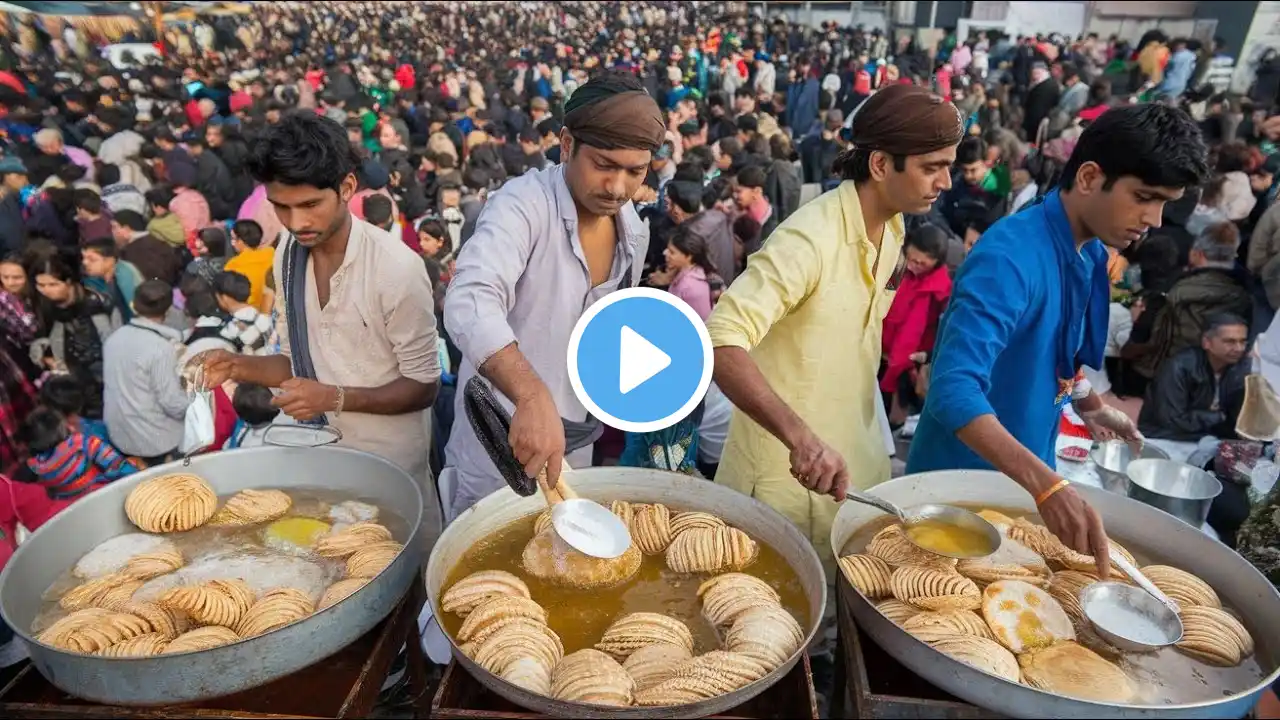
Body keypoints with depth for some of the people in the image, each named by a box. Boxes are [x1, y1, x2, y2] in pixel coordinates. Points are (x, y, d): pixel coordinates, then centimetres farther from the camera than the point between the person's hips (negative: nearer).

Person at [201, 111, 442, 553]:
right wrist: (237, 367, -7)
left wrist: (336, 398, -25)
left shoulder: (396, 267, -21)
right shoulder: (287, 257, 0)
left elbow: (422, 387, -14)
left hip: (388, 465, -5)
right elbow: (298, 359, 10)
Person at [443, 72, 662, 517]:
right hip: (499, 445, -6)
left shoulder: (635, 233, -1)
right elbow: (470, 305, -40)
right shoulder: (522, 205, -23)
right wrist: (532, 396, -52)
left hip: (576, 446, 6)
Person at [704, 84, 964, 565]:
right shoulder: (811, 238, -25)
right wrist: (799, 435, -46)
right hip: (788, 471, -7)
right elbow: (721, 342, -35)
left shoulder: (894, 229, 2)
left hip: (857, 459, 8)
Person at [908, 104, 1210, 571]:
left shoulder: (1093, 254, 1)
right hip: (963, 475, -8)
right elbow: (954, 388, -38)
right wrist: (1048, 486, -45)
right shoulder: (1011, 256, -27)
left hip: (1023, 475, 8)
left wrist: (1091, 408, 14)